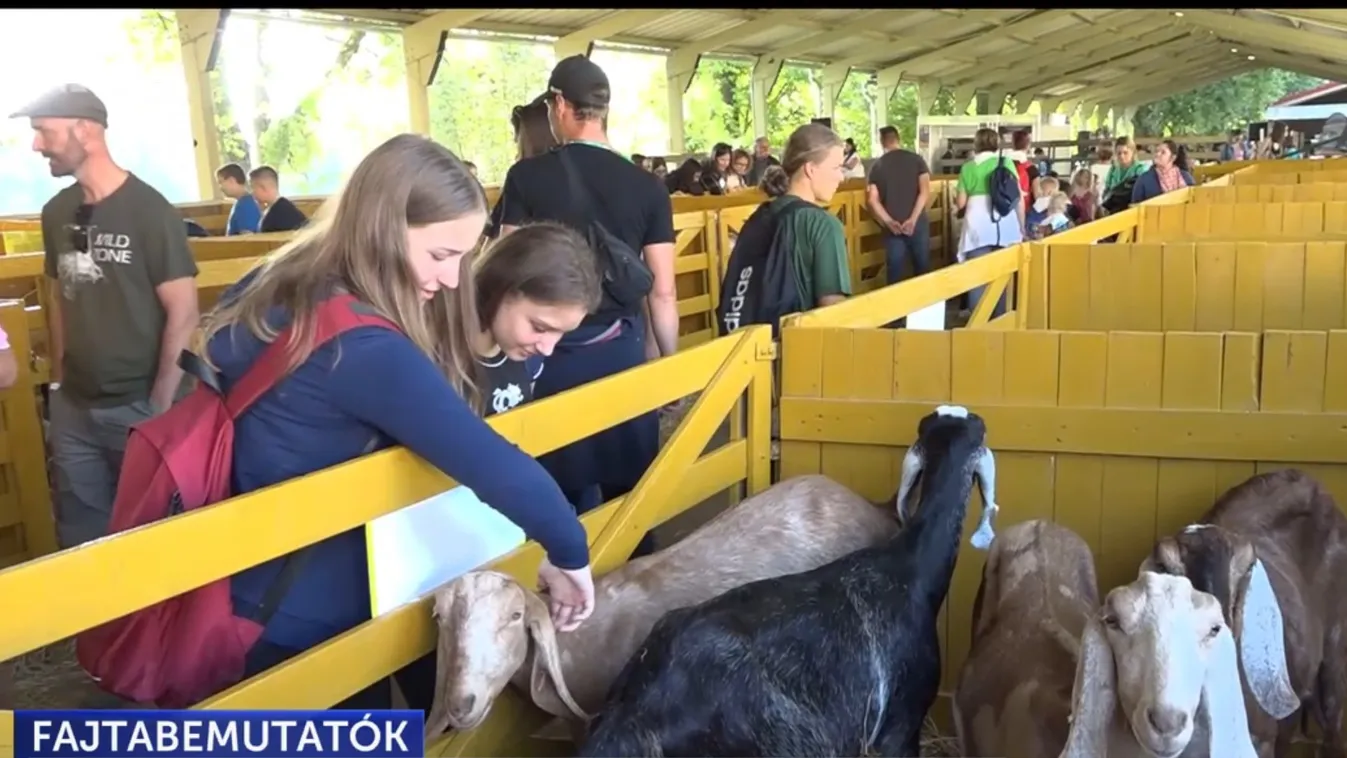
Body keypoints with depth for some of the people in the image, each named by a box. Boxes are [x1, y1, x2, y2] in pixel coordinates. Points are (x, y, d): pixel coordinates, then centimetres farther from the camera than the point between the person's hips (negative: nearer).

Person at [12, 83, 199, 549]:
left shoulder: (150, 211, -13)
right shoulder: (57, 212, 5)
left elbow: (182, 314, -13)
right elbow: (60, 296, 16)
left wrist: (161, 406, -14)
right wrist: (59, 381, 10)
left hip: (138, 406, -5)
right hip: (73, 409, 6)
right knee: (80, 538, 15)